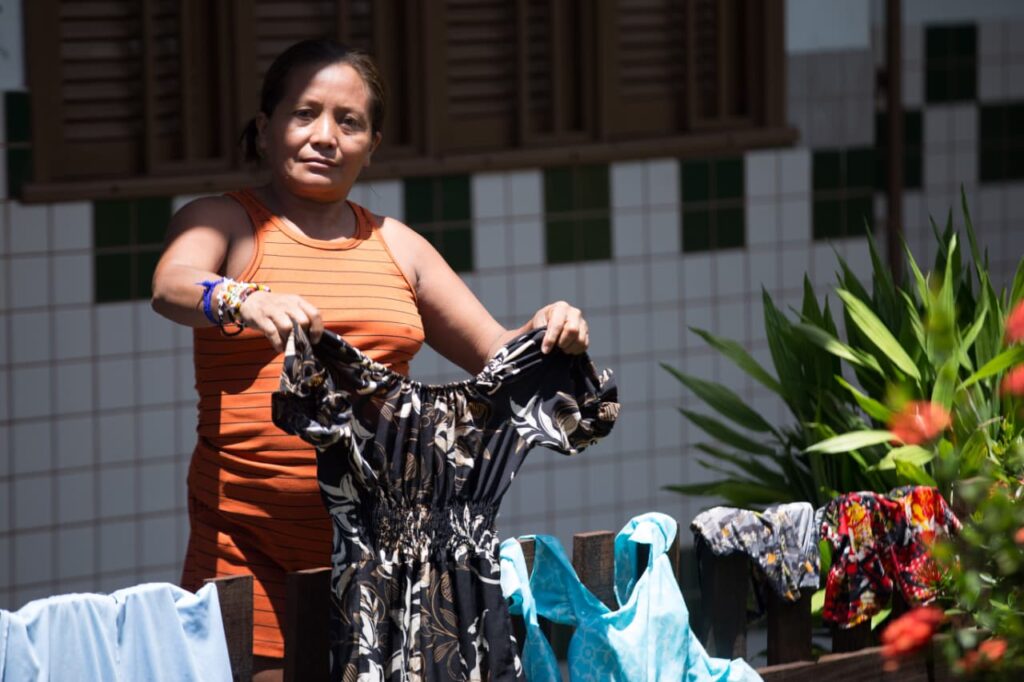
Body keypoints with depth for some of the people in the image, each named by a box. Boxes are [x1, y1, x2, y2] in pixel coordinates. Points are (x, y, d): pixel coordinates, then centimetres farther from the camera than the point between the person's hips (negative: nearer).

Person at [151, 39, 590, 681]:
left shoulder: (396, 247, 18)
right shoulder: (223, 221, 6)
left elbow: (497, 354, 21)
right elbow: (171, 287, -16)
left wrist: (548, 334, -1)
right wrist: (244, 302, -37)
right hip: (250, 535, -3)